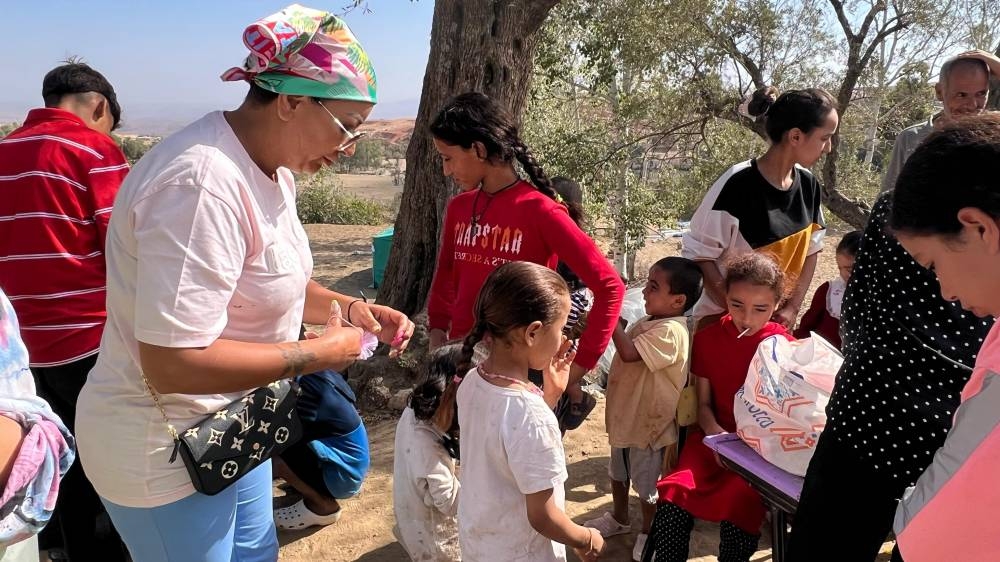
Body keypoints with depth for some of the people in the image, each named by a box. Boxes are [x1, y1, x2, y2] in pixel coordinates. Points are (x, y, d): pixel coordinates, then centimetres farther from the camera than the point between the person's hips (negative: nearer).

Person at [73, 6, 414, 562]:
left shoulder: (273, 169, 0)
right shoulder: (204, 185, -31)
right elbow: (174, 363, -32)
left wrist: (347, 307, -2)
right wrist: (321, 352, -24)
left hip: (231, 430, 9)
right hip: (168, 452, -9)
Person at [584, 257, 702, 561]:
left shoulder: (671, 331, -28)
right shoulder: (649, 321, 3)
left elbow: (629, 353, -36)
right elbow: (625, 348, 14)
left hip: (648, 422, -9)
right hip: (625, 415, 9)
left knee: (647, 483, 13)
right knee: (618, 472, 27)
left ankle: (648, 531, 36)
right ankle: (619, 518, 49)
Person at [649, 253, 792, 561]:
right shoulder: (707, 338, 2)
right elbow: (703, 404, 4)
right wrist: (718, 435, -16)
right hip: (714, 437, 2)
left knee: (739, 507, -29)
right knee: (673, 496, -24)